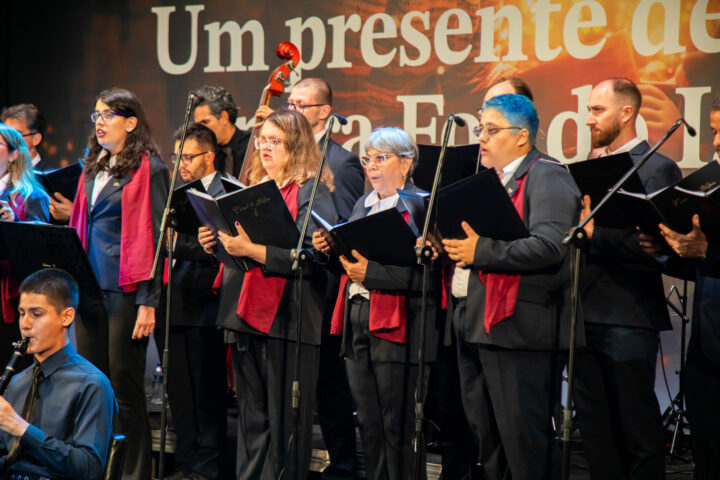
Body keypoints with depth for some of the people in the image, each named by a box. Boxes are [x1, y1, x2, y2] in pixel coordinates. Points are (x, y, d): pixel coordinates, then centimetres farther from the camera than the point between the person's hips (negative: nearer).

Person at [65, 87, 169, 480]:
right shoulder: (93, 167, 16)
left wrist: (148, 301, -14)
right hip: (88, 287, 7)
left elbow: (154, 237, -10)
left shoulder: (148, 168, -6)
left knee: (124, 385, -2)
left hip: (125, 289, -7)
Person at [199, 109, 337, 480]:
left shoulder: (312, 193, -6)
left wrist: (252, 249, -24)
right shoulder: (254, 189, 18)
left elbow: (308, 258, -18)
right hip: (248, 316, 7)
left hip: (287, 320, -7)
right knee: (251, 418, 13)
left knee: (284, 422, -3)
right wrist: (217, 243, 5)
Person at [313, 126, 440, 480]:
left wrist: (371, 272, -21)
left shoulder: (420, 206, -8)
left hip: (396, 327, -7)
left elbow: (424, 275, -17)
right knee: (368, 425, 12)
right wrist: (330, 250, 1)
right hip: (356, 322, 8)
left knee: (397, 428, -3)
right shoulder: (363, 205, 17)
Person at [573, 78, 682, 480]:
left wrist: (595, 232, -23)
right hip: (585, 317, 7)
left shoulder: (658, 169, -6)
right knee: (597, 434, 12)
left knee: (638, 435, -1)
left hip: (627, 321, -7)